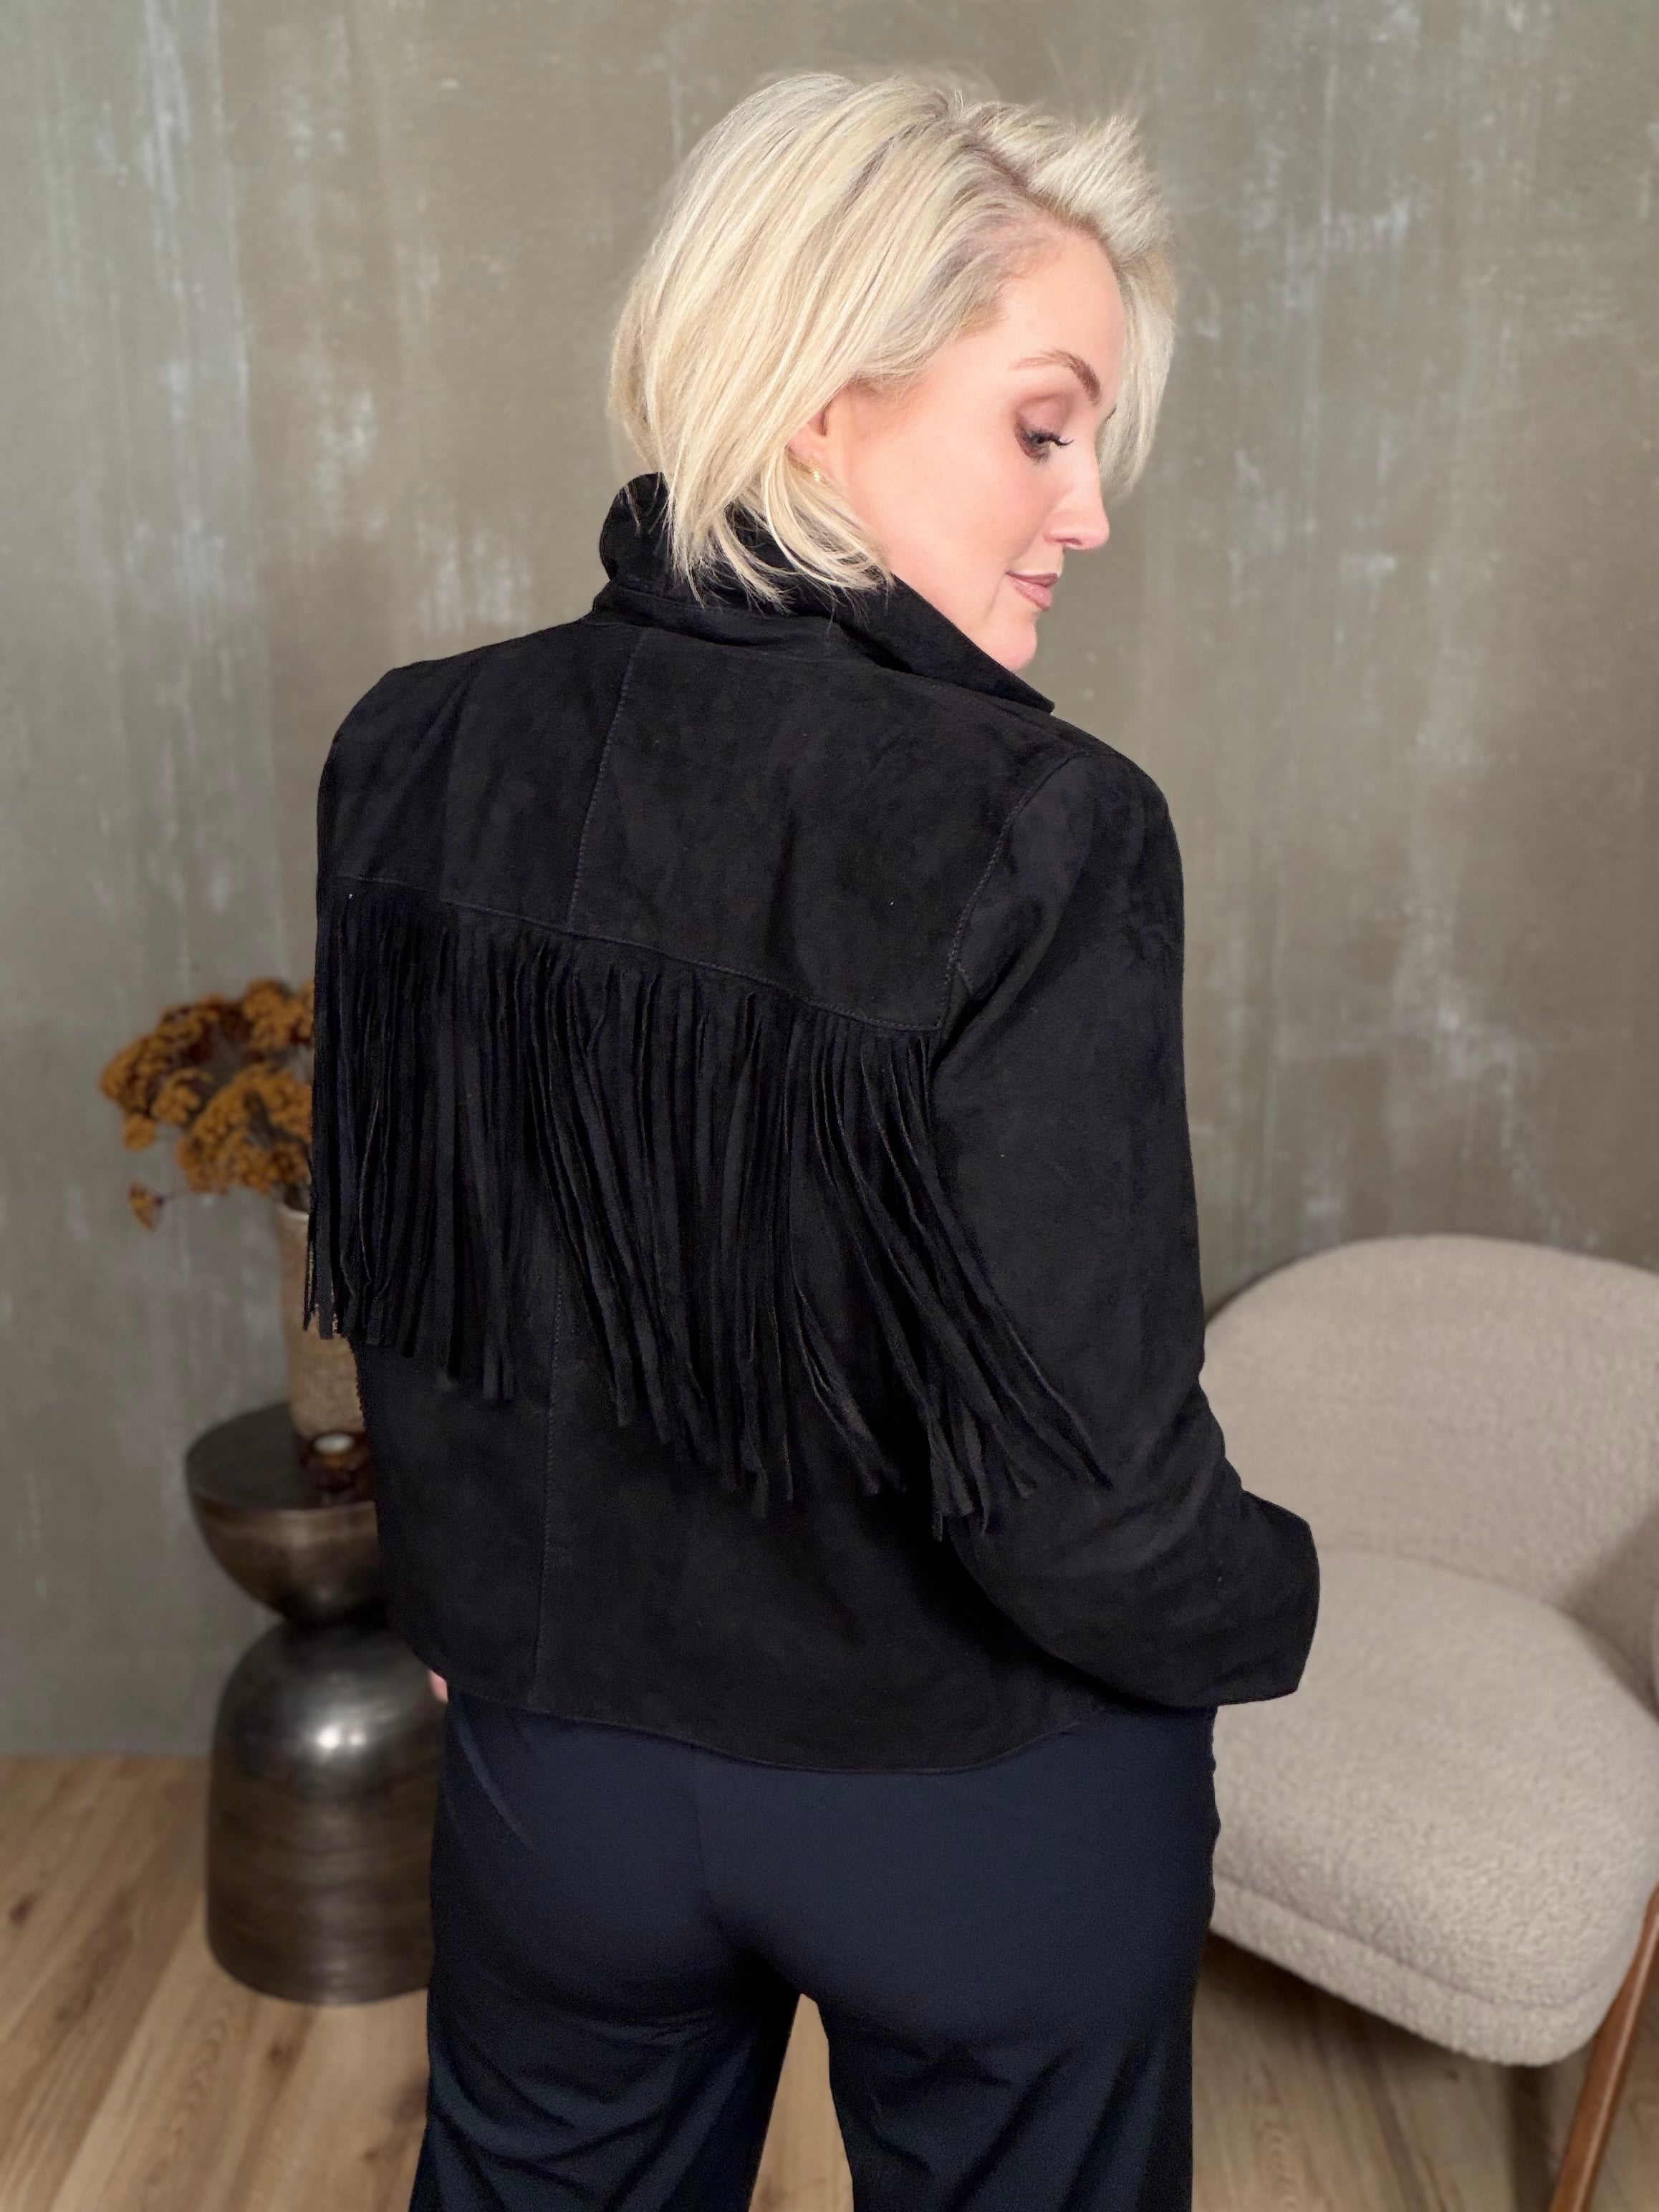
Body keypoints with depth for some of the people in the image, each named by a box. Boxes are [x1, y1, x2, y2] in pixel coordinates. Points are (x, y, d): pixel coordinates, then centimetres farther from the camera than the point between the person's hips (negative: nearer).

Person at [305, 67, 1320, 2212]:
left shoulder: (409, 761, -12)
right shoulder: (1038, 833, -29)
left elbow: (384, 1277, 0)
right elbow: (1082, 1500, -26)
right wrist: (1272, 1605, -4)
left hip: (554, 1759, 4)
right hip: (989, 1803, -3)